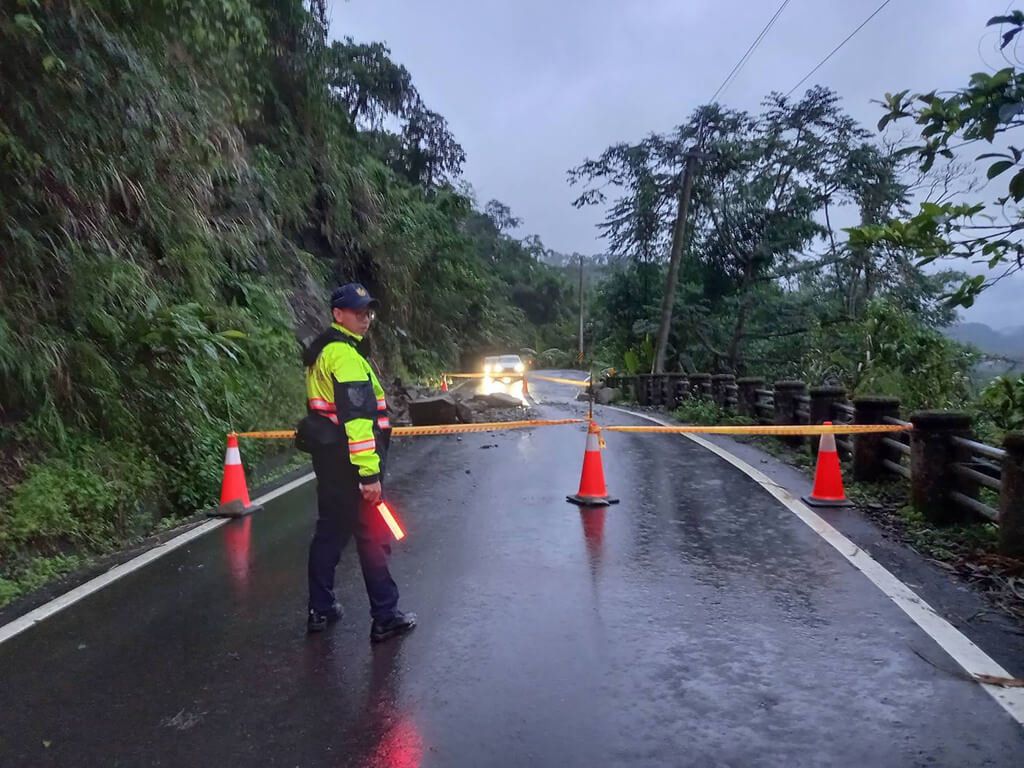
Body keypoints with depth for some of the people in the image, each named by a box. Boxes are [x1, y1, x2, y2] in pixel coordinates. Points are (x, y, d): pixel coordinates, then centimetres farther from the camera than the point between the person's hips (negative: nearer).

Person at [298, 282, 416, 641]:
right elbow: (356, 417, -24)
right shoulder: (344, 354, -17)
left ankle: (321, 609, 26)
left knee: (330, 530, 16)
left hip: (328, 458, 10)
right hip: (348, 463, -10)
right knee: (372, 536, -1)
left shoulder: (321, 351, 15)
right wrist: (369, 472, -26)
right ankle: (385, 617, 8)